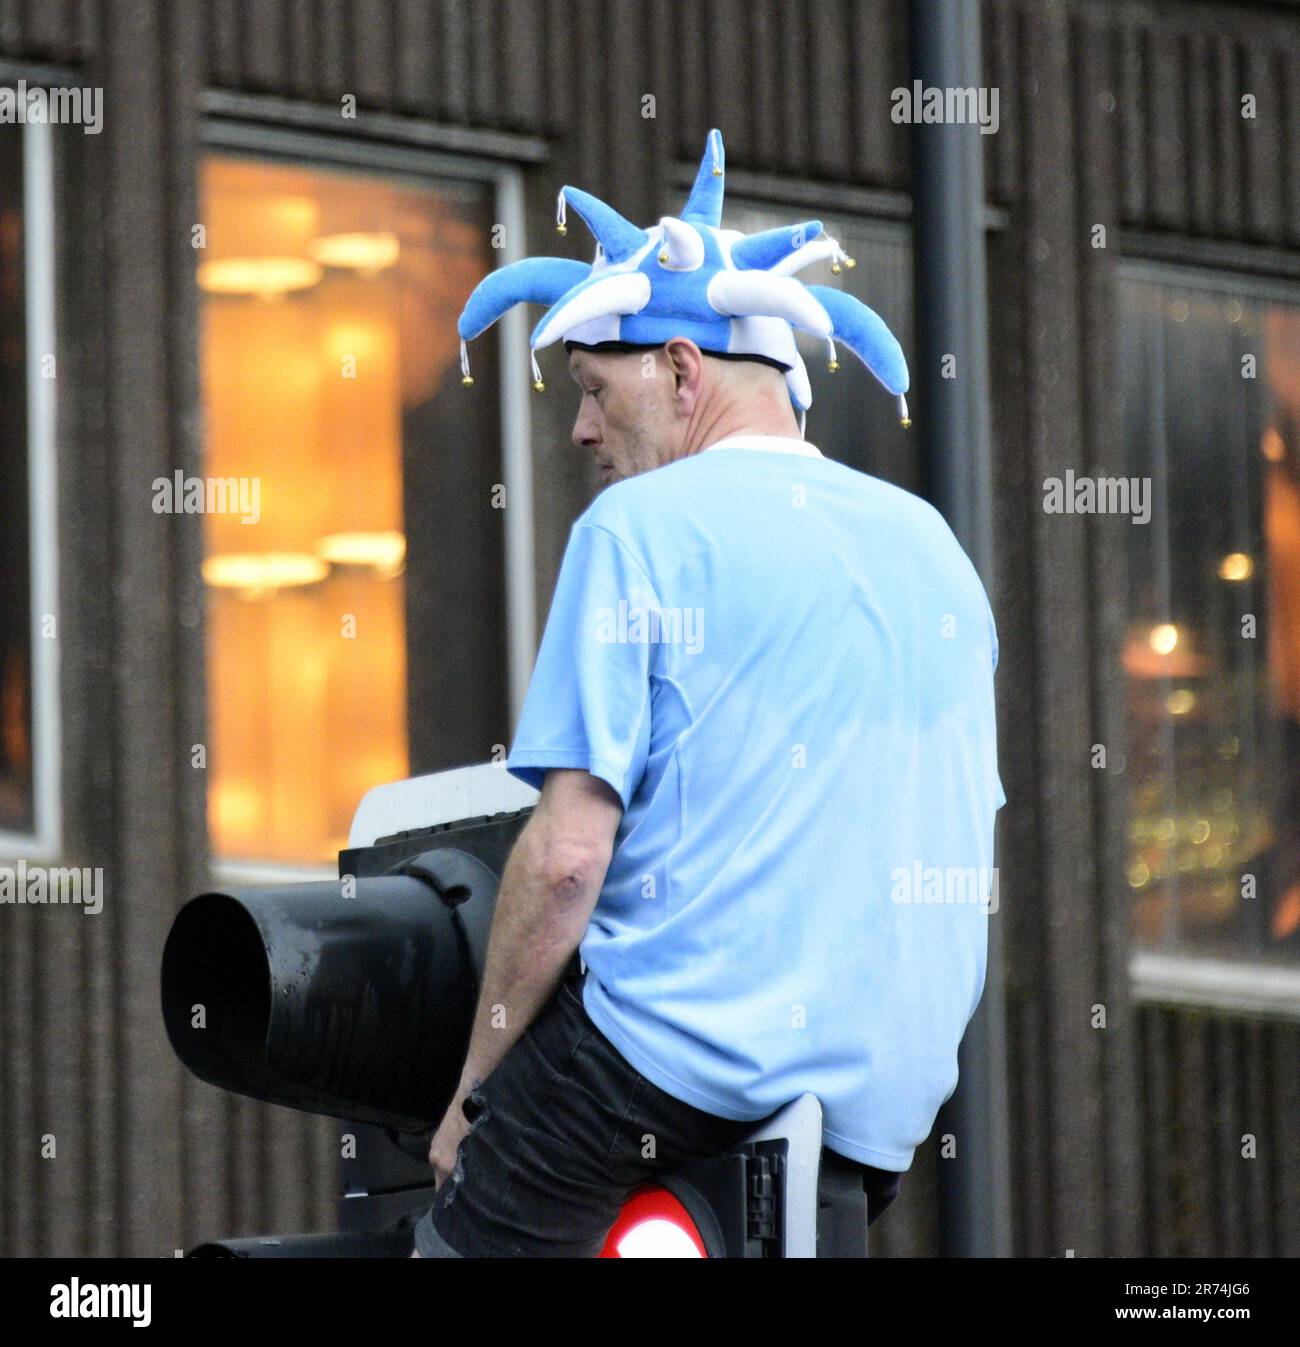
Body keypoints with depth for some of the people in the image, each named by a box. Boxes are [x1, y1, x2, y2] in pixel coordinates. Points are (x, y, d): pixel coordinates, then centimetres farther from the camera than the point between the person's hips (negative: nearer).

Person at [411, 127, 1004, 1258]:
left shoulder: (641, 528, -5)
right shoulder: (932, 541, 16)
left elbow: (566, 857, -11)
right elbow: (968, 858, 22)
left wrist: (476, 1089, -2)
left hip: (679, 1069, -7)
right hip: (884, 1112, 7)